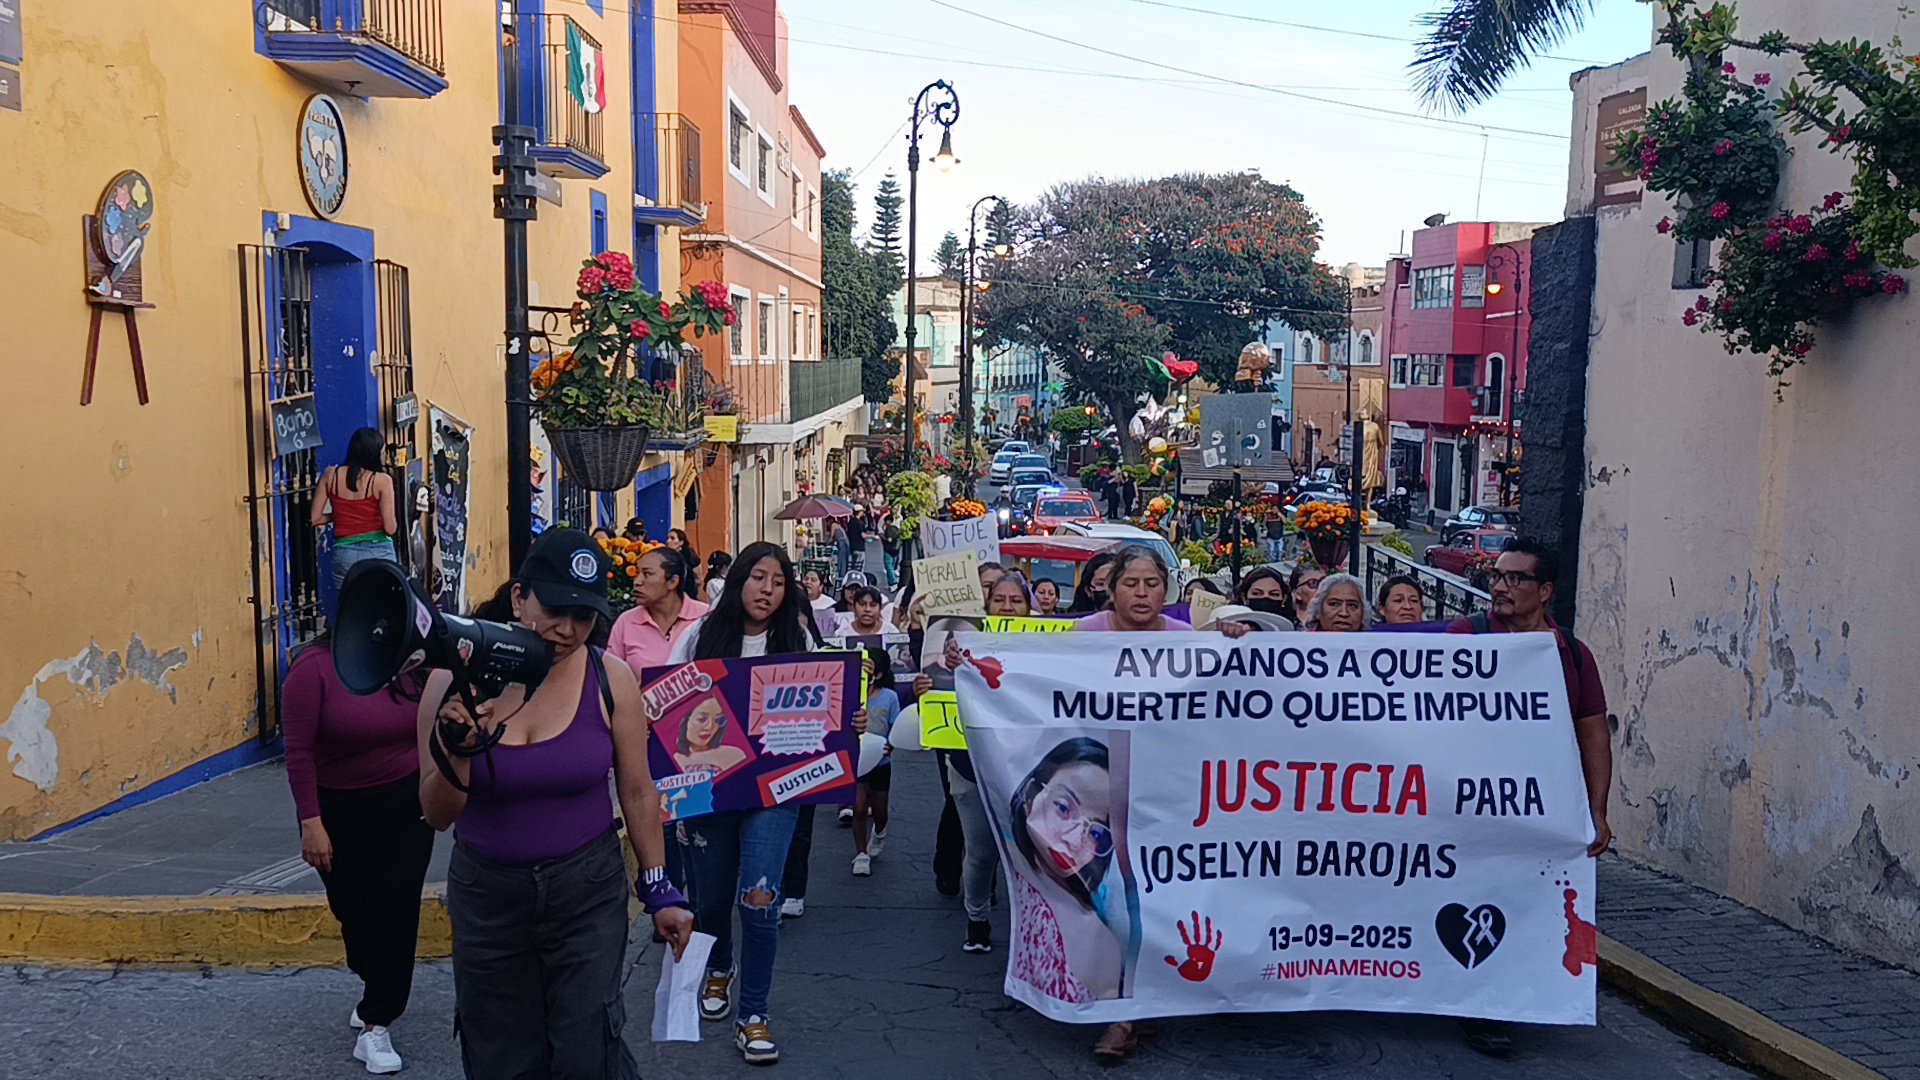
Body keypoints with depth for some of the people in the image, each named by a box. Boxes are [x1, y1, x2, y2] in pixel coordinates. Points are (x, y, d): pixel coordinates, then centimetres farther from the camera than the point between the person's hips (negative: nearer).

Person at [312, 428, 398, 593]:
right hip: (379, 552, -2)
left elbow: (314, 519, 4)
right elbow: (391, 528, -9)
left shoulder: (331, 475, 3)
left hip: (344, 554, 2)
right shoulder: (382, 480, -6)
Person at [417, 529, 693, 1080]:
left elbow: (638, 793, 0)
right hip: (486, 896, 1)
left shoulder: (610, 680, -10)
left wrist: (660, 892, 3)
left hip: (587, 893, -1)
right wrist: (456, 752, -26)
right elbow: (437, 815, -7)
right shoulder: (454, 679, -9)